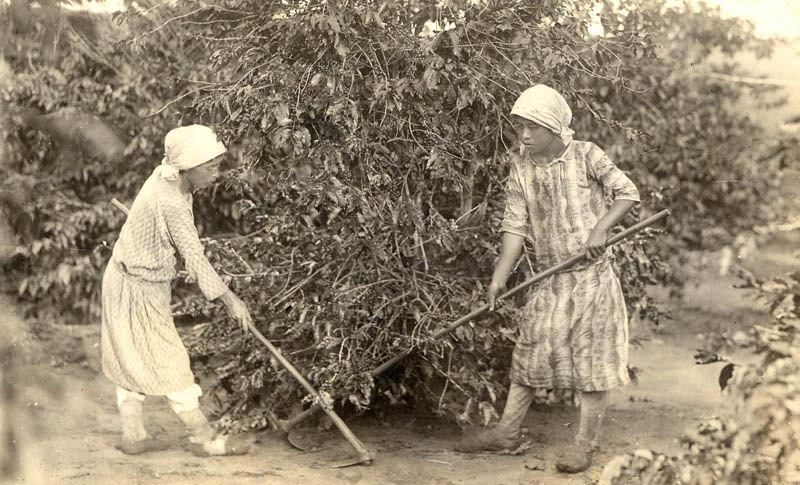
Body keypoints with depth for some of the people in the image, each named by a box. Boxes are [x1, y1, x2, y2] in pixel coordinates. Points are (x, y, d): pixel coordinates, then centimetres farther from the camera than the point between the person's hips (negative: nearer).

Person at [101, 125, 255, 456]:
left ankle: (133, 435, 27)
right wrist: (229, 299, -32)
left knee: (131, 361, 16)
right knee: (169, 363, 1)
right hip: (139, 291, -9)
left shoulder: (165, 174, -3)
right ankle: (204, 438, 11)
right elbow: (194, 257, -32)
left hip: (124, 278, 9)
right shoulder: (171, 204, -30)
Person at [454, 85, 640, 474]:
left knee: (592, 352, 0)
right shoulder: (520, 164, 1)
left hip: (591, 273, -4)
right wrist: (500, 274, -9)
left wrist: (601, 229, -18)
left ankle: (585, 442, 8)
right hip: (550, 278, 4)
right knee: (531, 349, 9)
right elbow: (516, 222, -1)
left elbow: (626, 192, -4)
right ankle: (507, 430, 19)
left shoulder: (585, 155, -9)